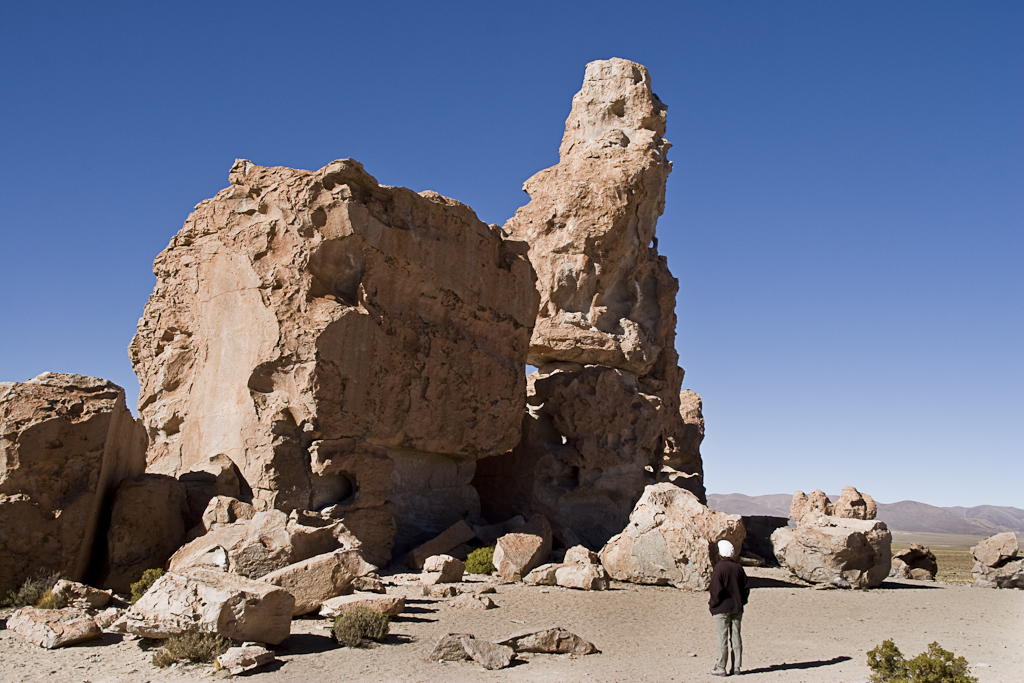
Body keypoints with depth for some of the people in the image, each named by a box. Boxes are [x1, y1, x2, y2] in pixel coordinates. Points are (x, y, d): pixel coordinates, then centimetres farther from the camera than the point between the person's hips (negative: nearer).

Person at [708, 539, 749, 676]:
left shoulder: (719, 567, -12)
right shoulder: (738, 568, 5)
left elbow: (716, 590, -16)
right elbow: (746, 588, 8)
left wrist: (711, 603, -3)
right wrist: (740, 602, 17)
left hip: (722, 608, -5)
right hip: (737, 608, 5)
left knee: (722, 638, -1)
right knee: (736, 637, 9)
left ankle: (721, 668, 2)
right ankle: (737, 667, 13)